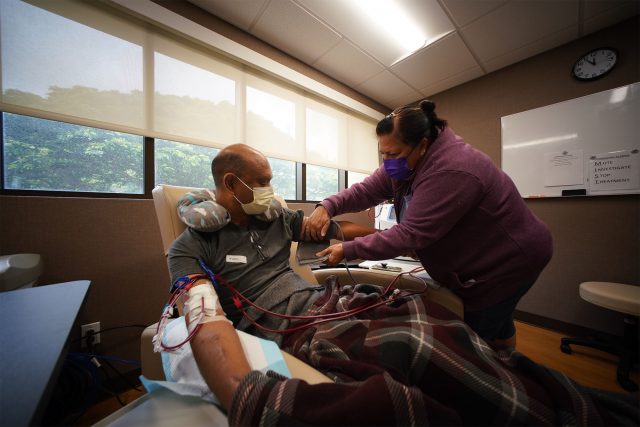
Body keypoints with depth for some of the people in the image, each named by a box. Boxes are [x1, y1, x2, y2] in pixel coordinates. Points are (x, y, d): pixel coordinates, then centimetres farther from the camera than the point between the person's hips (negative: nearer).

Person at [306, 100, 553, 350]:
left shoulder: (452, 171, -36)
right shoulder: (405, 161, -8)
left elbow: (411, 234, -37)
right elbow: (366, 191, -10)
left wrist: (347, 250, -33)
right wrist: (327, 206, -25)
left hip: (509, 259, -8)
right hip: (472, 260, 8)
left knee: (478, 334, 8)